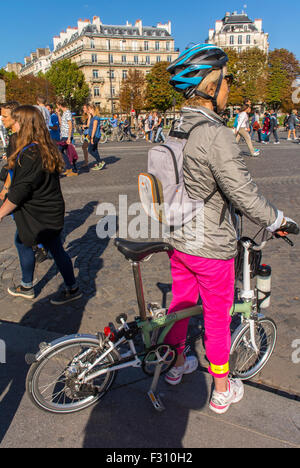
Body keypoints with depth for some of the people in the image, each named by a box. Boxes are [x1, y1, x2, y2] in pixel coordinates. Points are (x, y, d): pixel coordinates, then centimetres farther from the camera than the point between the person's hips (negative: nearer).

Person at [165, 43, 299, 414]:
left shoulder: (176, 130, 1)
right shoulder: (216, 135, -25)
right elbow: (244, 195, -24)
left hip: (178, 239, 8)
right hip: (212, 246, -7)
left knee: (180, 302, 24)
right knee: (217, 318, 11)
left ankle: (177, 364, 46)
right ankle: (222, 390, 32)